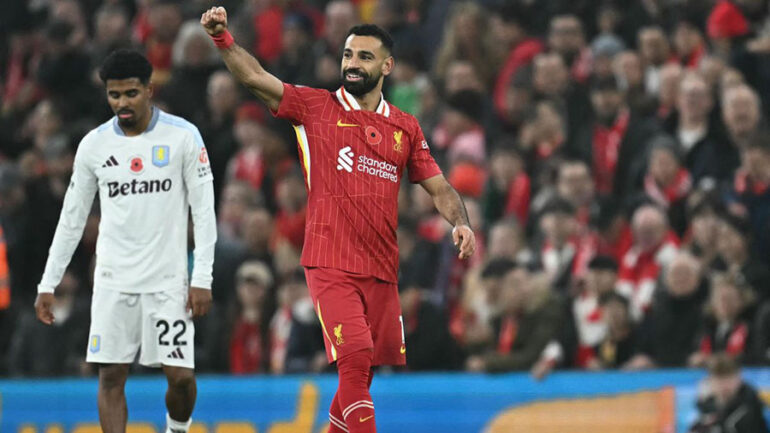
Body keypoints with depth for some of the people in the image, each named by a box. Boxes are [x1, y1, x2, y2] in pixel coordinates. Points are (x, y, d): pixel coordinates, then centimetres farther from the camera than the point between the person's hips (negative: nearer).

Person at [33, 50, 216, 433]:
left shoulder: (183, 136, -4)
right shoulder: (94, 145, 3)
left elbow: (204, 210, -3)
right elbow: (72, 218, 10)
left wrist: (202, 278, -10)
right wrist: (48, 284, 7)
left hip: (168, 280, -2)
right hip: (113, 282, 2)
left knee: (181, 376, -6)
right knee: (111, 377, -4)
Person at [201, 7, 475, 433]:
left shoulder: (405, 127, 13)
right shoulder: (316, 107, 3)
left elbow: (439, 187, 16)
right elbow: (256, 78, -6)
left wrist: (460, 223, -3)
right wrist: (222, 38, -20)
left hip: (381, 269, 4)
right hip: (331, 265, -4)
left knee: (363, 369, 7)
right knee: (354, 357, -19)